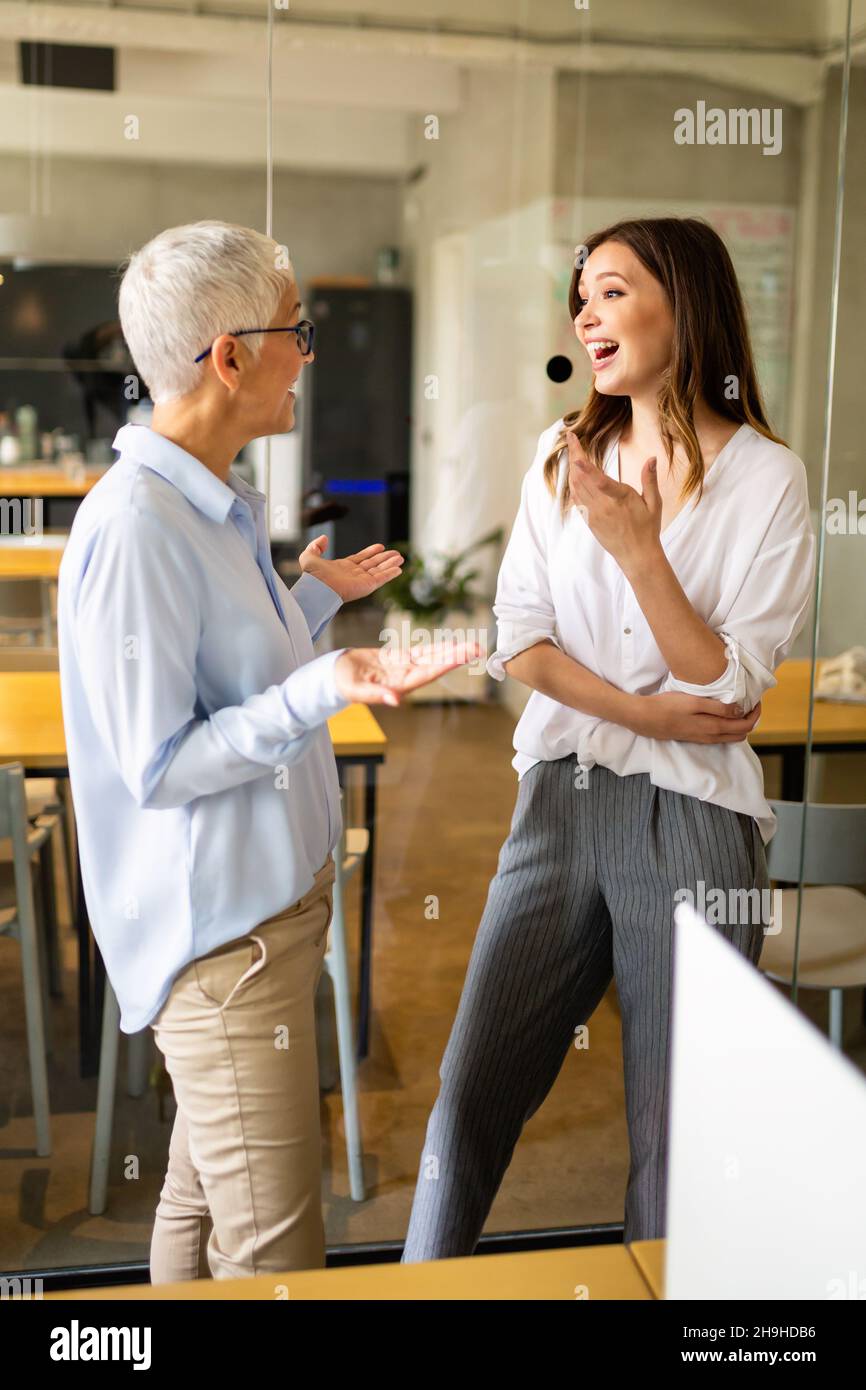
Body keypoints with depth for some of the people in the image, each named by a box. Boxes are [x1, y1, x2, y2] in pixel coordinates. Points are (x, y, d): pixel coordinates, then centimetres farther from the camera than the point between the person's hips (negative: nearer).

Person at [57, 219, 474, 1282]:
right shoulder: (133, 526, -22)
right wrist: (322, 688, -30)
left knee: (202, 1200, 22)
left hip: (264, 905, 9)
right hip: (219, 933, -9)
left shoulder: (216, 506, 9)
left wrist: (314, 598, 24)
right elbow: (158, 765, -21)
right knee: (277, 1251, 0)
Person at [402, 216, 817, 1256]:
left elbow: (728, 688, -10)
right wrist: (644, 711, -12)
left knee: (672, 1126, 8)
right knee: (474, 1086, 6)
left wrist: (638, 548, -21)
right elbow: (517, 638, 2)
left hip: (691, 820, -3)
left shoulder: (766, 477, -6)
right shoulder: (563, 455, 6)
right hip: (562, 797, 3)